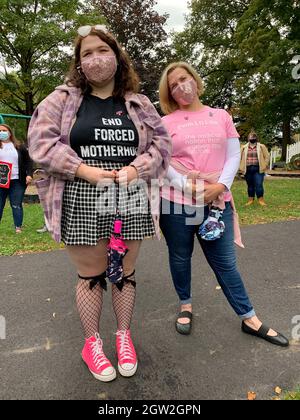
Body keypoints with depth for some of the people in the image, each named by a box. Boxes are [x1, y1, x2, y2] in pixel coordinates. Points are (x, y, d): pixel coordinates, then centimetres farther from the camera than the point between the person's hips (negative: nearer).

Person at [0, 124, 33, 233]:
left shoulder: (19, 146, 9)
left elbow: (28, 161, 9)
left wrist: (29, 174, -4)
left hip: (17, 181, -1)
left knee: (16, 205, 3)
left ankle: (18, 227, 10)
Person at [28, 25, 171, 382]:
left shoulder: (139, 104, 10)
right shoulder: (62, 99, 4)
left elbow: (161, 143, 7)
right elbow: (40, 141, -3)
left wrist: (136, 168, -12)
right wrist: (84, 170, -14)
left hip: (129, 200, 2)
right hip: (81, 201, -1)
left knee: (125, 272, 12)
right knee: (90, 275, 9)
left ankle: (123, 336, 34)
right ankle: (91, 343, 31)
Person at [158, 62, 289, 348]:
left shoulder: (221, 116, 11)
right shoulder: (166, 122, 4)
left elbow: (233, 156, 6)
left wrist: (220, 186, -10)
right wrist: (187, 185, -15)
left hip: (216, 202, 1)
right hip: (176, 202, -1)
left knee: (225, 262, 8)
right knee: (180, 259, 12)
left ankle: (249, 319, 23)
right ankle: (185, 306, 35)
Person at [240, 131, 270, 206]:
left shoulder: (261, 147, 4)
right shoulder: (244, 147, 8)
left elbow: (267, 156, 5)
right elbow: (239, 157, 12)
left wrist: (264, 166, -3)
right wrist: (241, 167, 4)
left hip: (258, 169, -2)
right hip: (248, 169, 2)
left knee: (259, 185, -7)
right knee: (250, 185, 9)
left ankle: (261, 199, 2)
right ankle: (250, 199, 18)